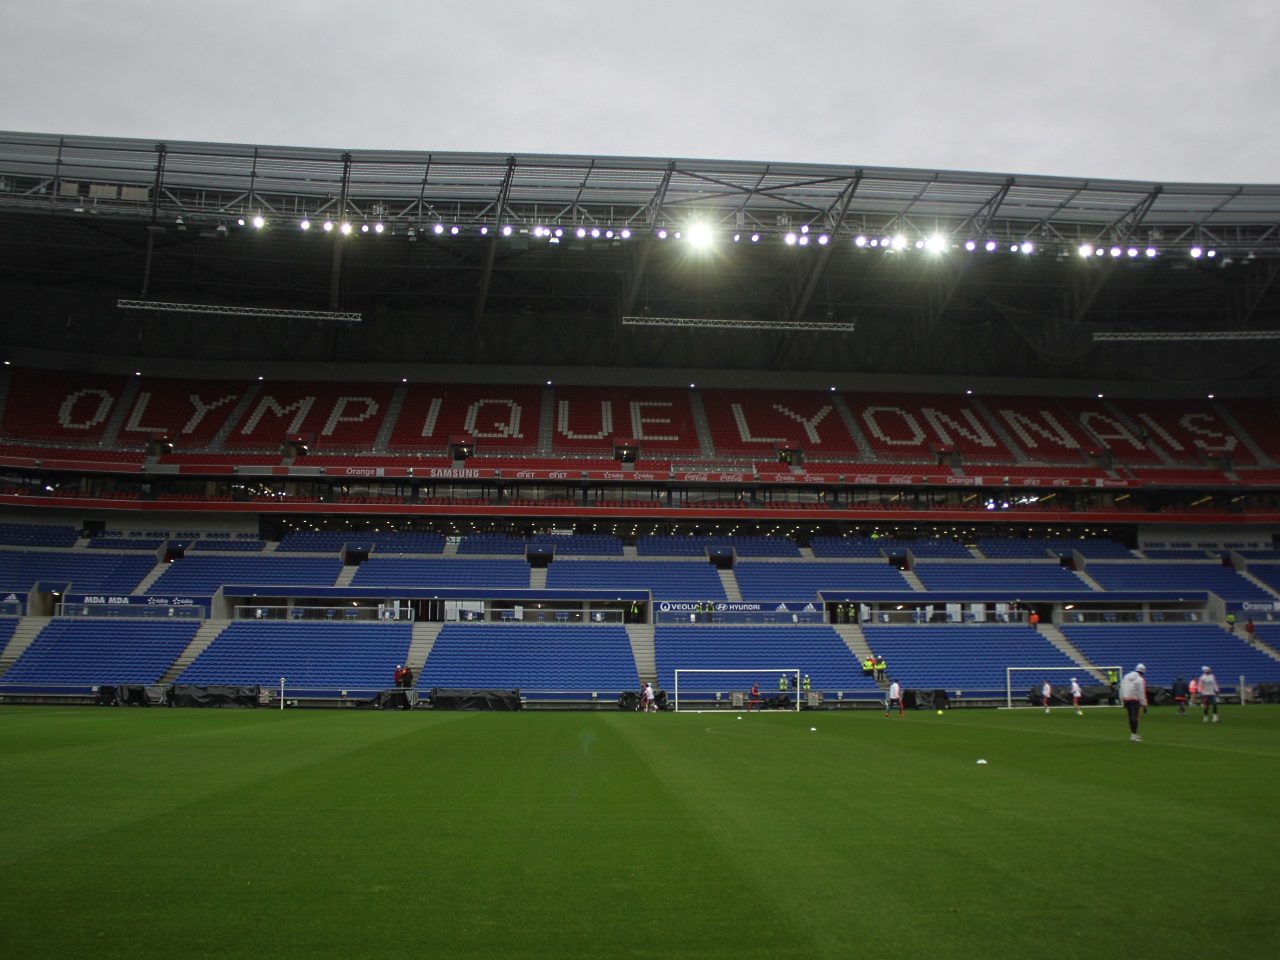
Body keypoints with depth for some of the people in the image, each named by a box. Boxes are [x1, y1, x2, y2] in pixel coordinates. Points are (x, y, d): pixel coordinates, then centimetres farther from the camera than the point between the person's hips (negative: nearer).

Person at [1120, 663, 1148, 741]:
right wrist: (1144, 705, -8)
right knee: (1134, 717, -5)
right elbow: (1141, 693, -11)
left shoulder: (1126, 677, 9)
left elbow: (1122, 689, 11)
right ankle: (1134, 734, -8)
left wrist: (1123, 702, 17)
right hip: (1135, 700, -6)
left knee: (1131, 717, 13)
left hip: (1126, 699, 6)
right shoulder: (1140, 679, -8)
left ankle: (1133, 734, 20)